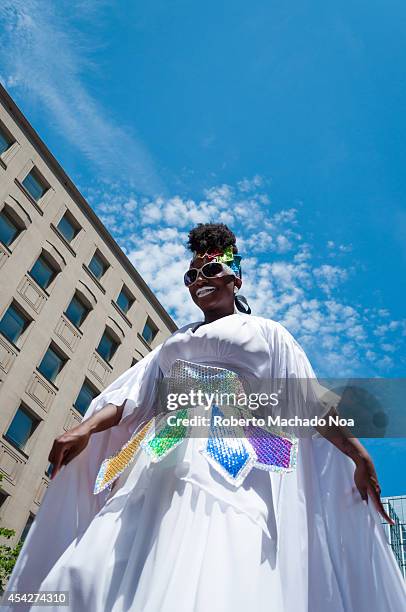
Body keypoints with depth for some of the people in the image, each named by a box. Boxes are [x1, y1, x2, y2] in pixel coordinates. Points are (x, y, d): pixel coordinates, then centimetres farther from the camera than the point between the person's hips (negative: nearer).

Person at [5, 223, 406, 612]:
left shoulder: (266, 332, 18)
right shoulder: (177, 340, 31)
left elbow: (310, 401, 10)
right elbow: (134, 393, 20)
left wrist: (357, 453, -1)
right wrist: (85, 428, 3)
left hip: (231, 460, -4)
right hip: (164, 458, 5)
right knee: (92, 573, -9)